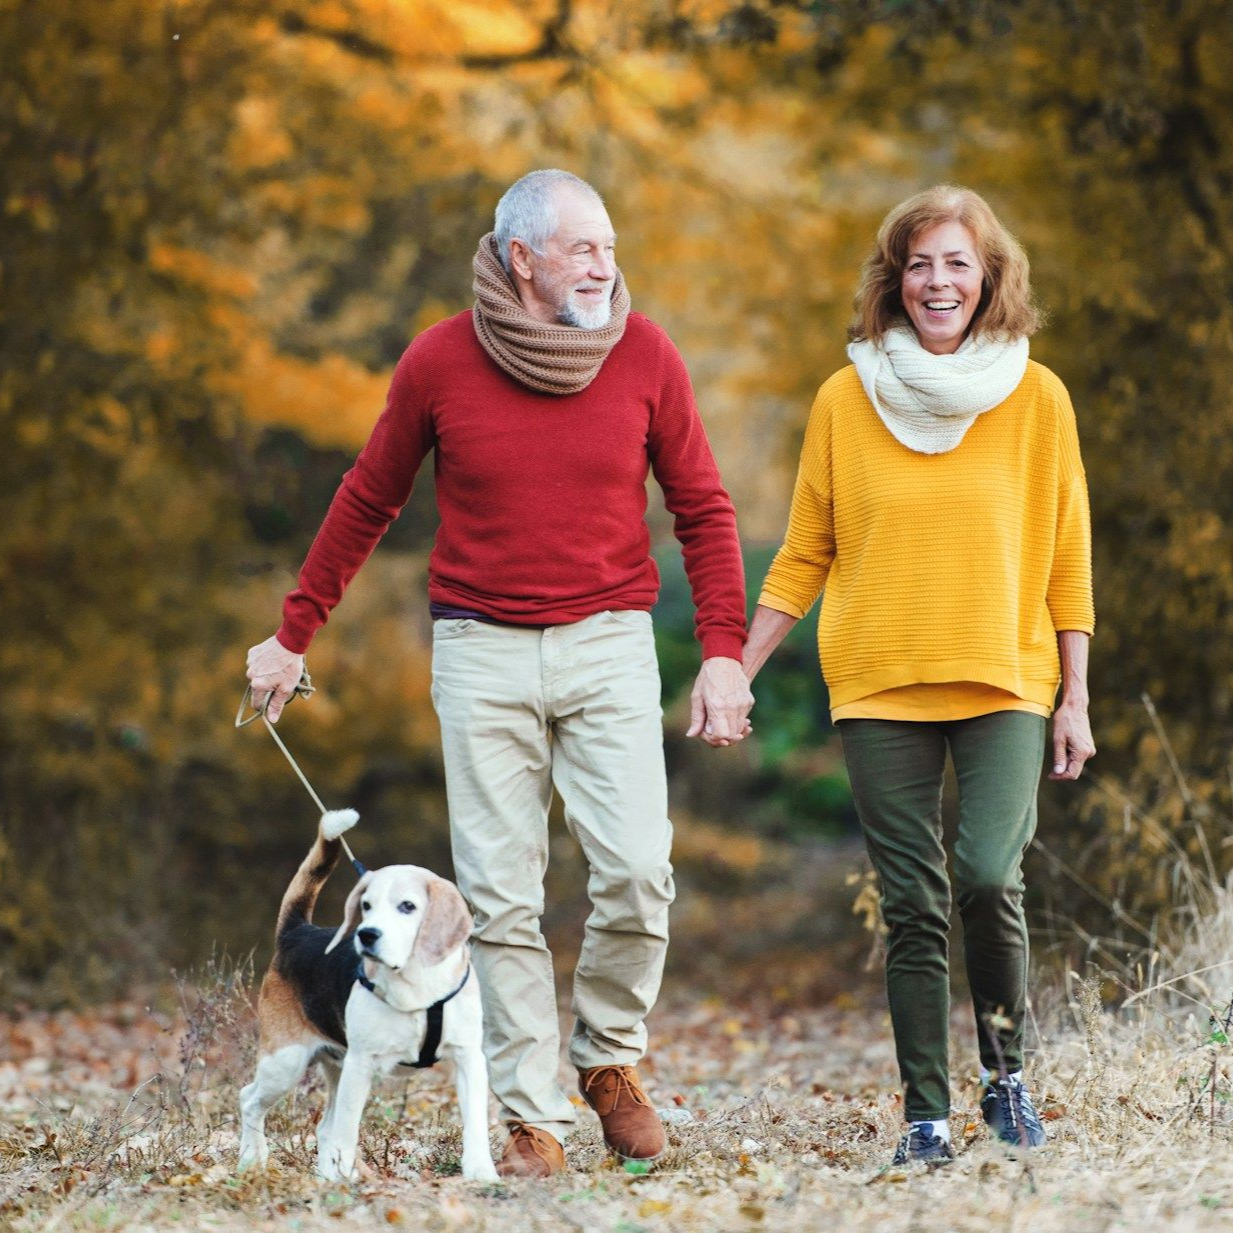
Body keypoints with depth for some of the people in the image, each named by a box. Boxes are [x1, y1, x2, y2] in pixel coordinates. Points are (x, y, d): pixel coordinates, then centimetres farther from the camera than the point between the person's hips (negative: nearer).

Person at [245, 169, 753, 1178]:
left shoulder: (645, 354, -1)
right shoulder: (440, 362, -2)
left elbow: (704, 510, 5)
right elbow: (368, 502, 10)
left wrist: (724, 651, -4)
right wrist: (293, 636, 12)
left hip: (609, 642, 0)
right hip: (482, 650, 0)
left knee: (638, 874, -11)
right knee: (502, 896, -2)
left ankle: (610, 1055, 15)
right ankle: (533, 1118, 6)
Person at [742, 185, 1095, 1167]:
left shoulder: (1036, 398, 3)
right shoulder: (846, 401, 3)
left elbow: (1067, 561, 6)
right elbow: (804, 559, 10)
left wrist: (1076, 699, 3)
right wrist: (734, 673, 6)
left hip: (1004, 680, -1)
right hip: (880, 683, 1)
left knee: (989, 874, -17)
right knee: (913, 904, 0)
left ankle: (1006, 1073, 6)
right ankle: (927, 1115, 10)